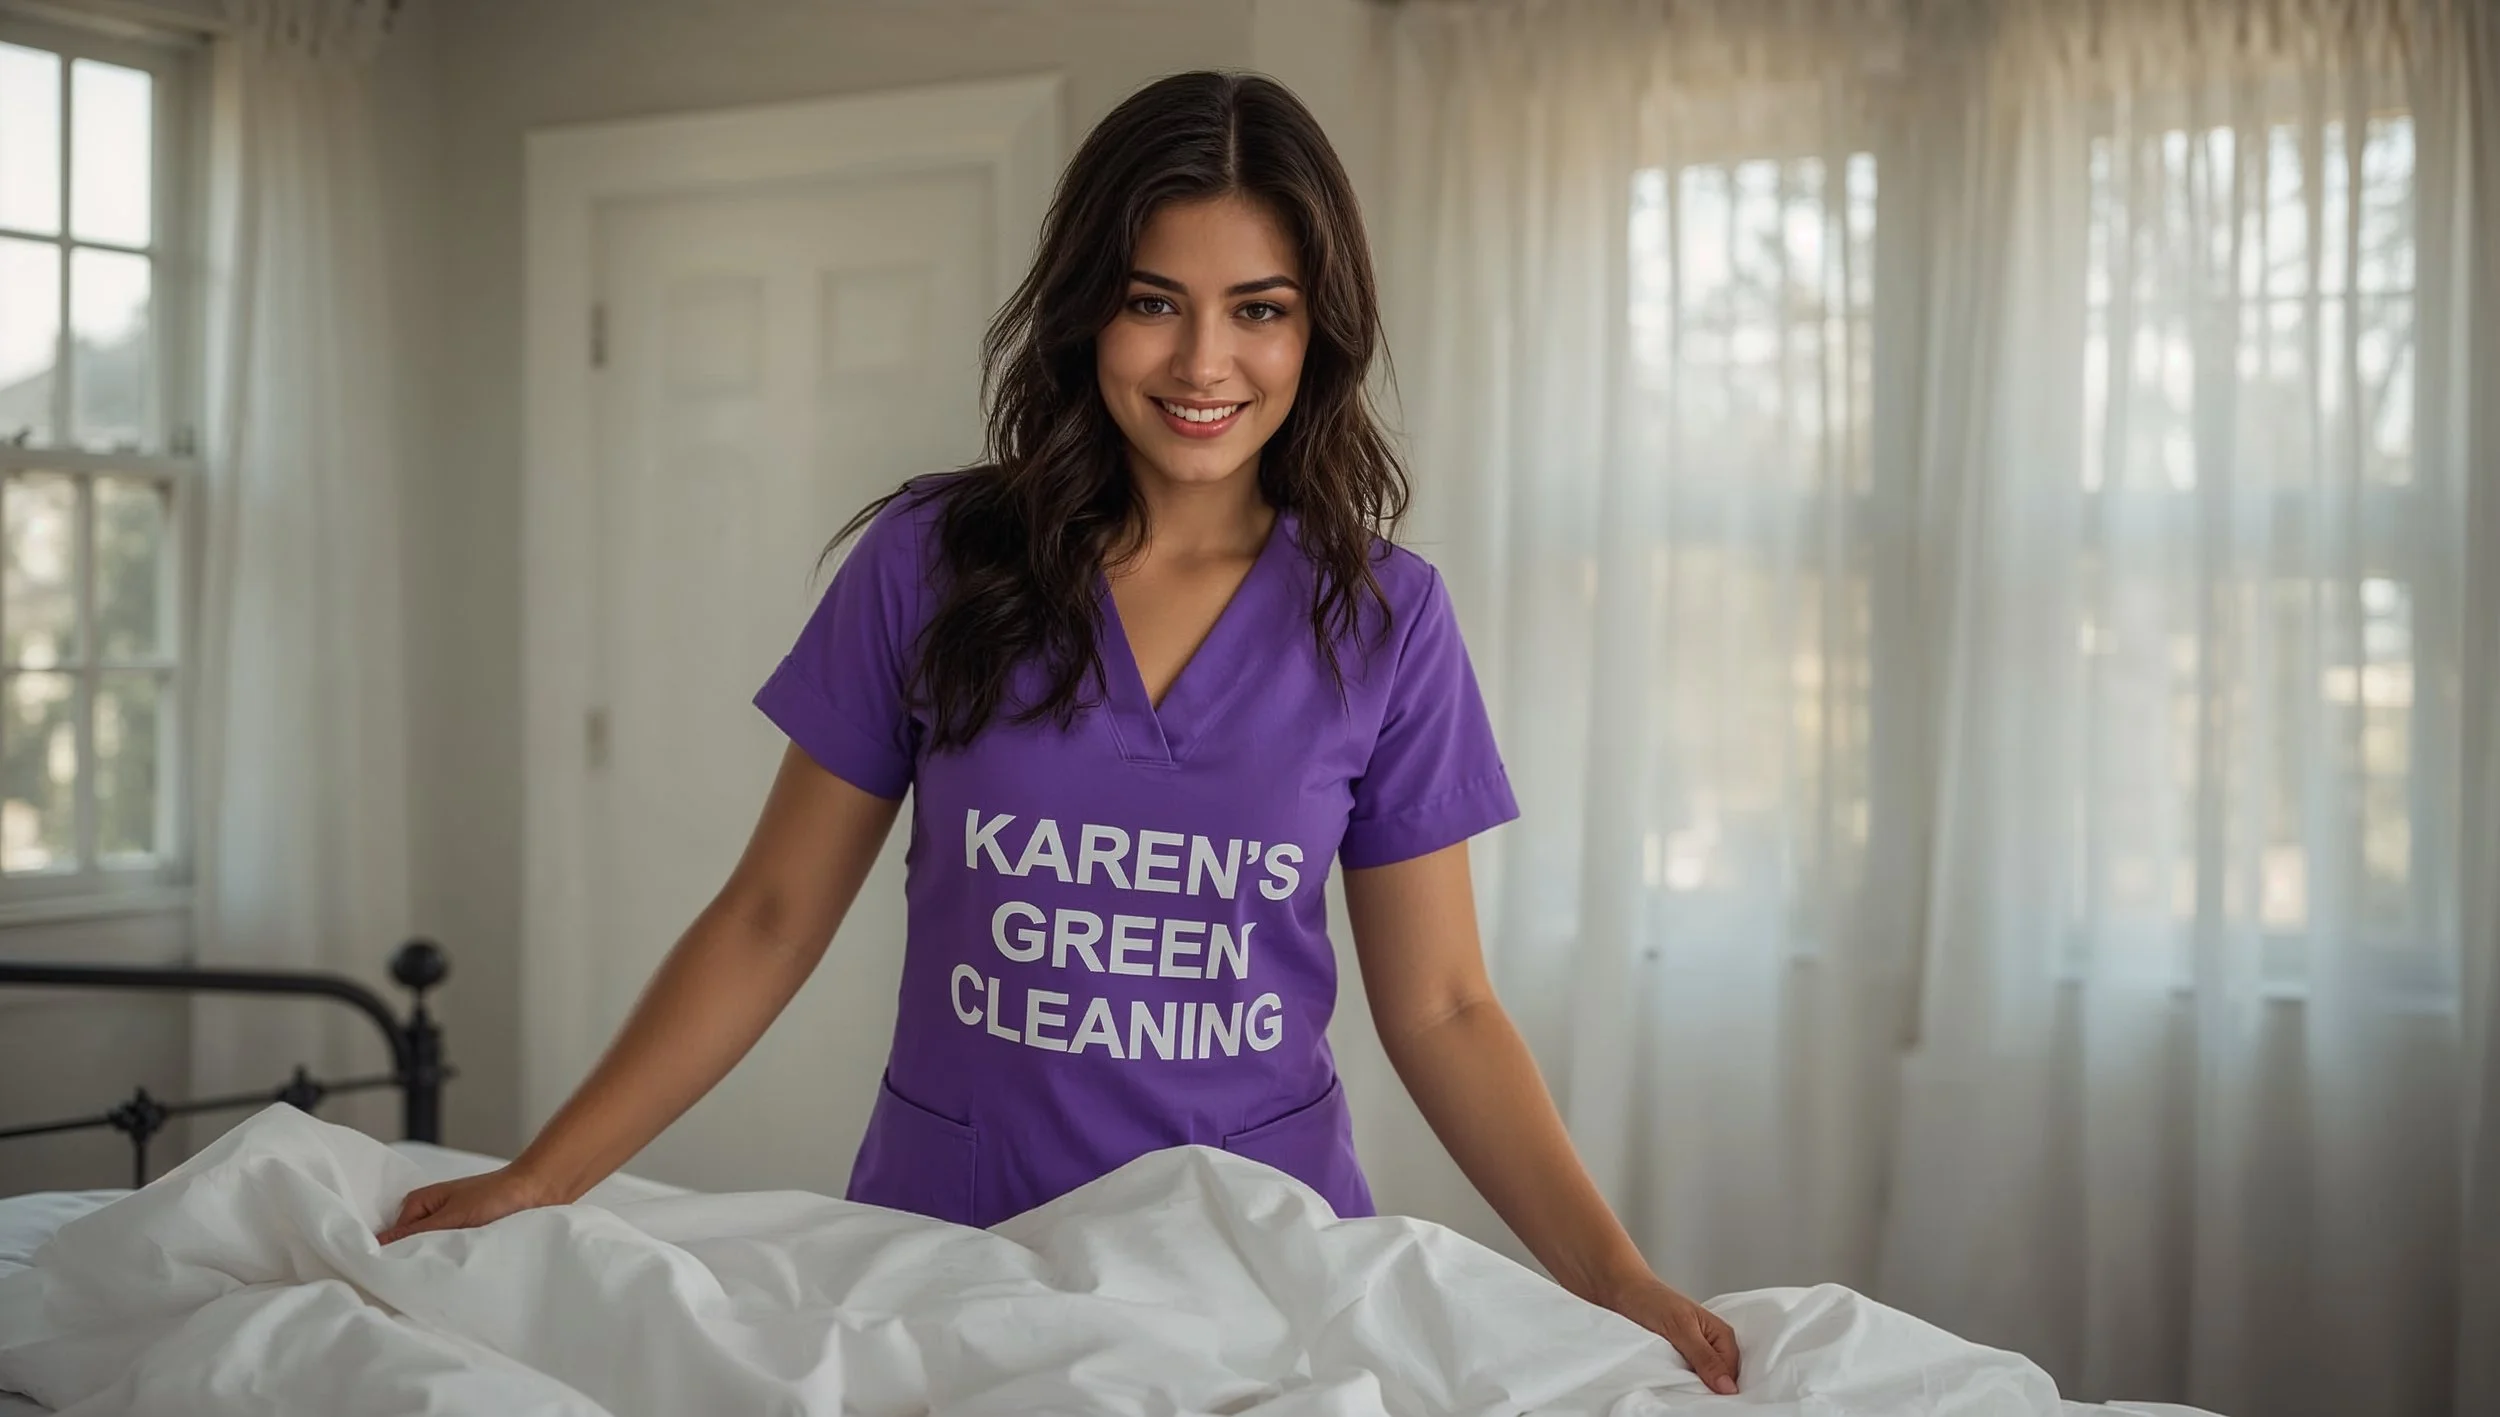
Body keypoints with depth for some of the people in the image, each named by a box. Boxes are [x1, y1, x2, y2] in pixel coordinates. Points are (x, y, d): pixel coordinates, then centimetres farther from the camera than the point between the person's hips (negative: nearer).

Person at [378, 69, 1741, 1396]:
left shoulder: (1383, 619, -4)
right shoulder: (929, 561, -5)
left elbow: (1439, 1009, 0)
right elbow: (770, 917, 0)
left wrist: (1618, 1280, -10)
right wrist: (541, 1177, -6)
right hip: (946, 1229, 0)